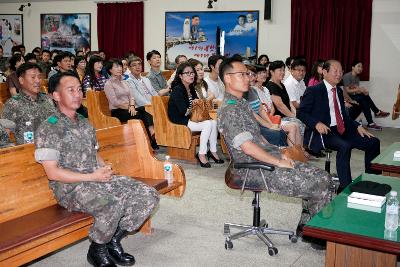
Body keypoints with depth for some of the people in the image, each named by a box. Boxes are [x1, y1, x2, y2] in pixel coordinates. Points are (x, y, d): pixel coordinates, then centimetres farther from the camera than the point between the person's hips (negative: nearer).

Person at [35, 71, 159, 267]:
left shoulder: (85, 124, 17)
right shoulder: (48, 129, -8)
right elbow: (52, 172, -13)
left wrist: (105, 170, 0)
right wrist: (92, 177, -16)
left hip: (98, 178, 8)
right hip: (70, 188, -7)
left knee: (149, 195, -9)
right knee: (113, 205, -36)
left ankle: (113, 240, 5)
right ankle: (97, 250, -6)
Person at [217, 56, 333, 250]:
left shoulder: (241, 103, 17)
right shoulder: (229, 109, -16)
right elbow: (247, 147, -23)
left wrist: (279, 154, 9)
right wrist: (279, 162, -16)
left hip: (268, 160, 10)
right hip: (256, 170, -10)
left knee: (323, 177, 4)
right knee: (321, 186, -13)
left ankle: (306, 225, 14)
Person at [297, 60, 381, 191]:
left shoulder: (339, 91, 19)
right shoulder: (313, 91, -4)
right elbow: (301, 112, -8)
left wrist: (358, 126, 9)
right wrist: (317, 123, -24)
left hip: (342, 130, 8)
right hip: (324, 132, -8)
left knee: (373, 142, -3)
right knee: (345, 146, -35)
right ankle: (345, 186, -28)